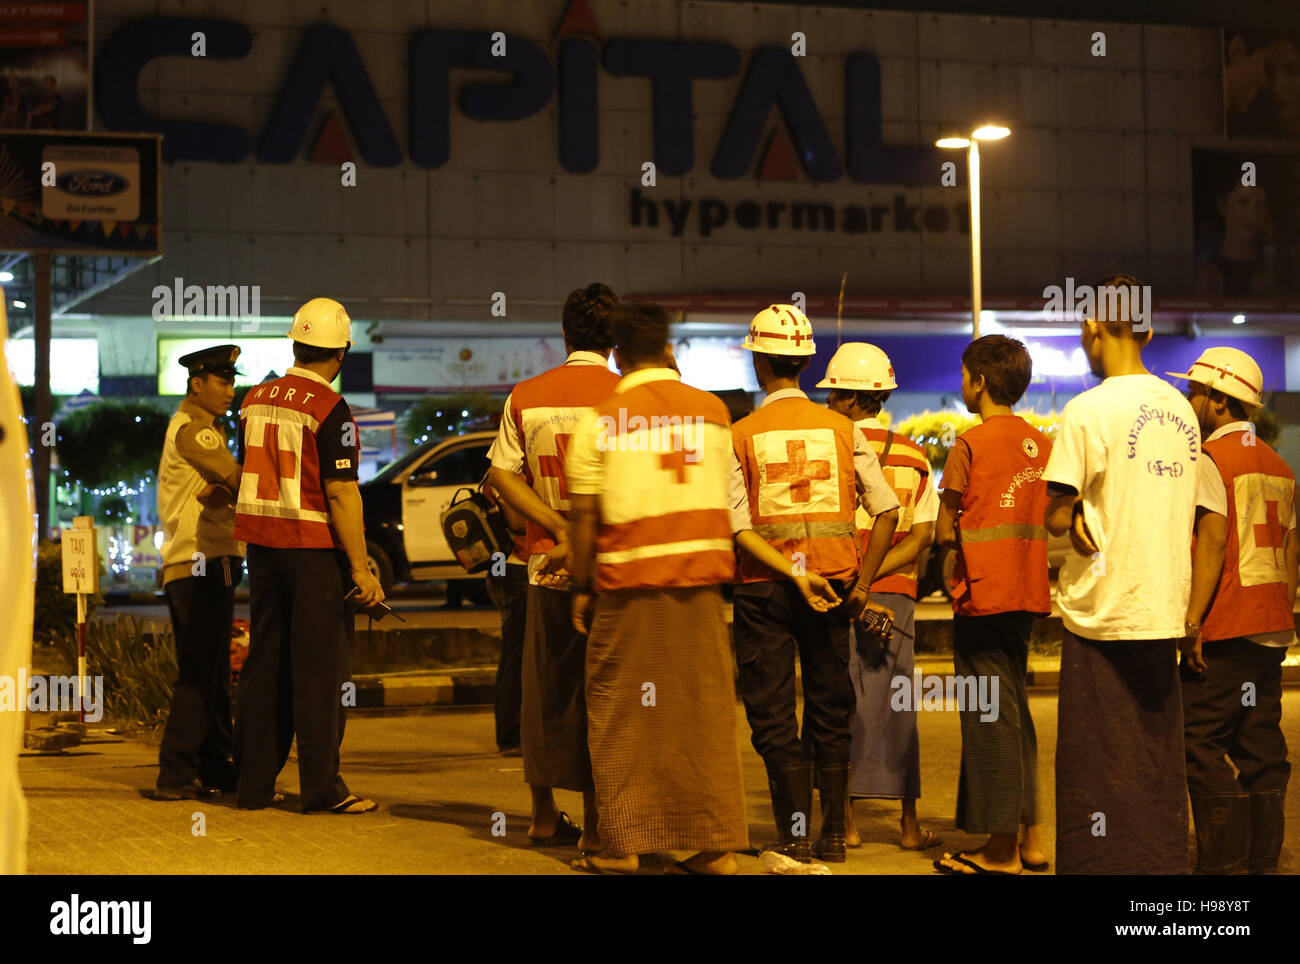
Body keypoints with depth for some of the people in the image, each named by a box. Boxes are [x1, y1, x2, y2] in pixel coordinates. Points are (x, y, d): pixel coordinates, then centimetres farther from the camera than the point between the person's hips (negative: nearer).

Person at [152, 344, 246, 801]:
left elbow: (226, 488, 11)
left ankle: (214, 767, 19)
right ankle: (176, 776, -10)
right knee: (198, 674, -10)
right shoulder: (191, 428, -10)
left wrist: (220, 491, -9)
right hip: (200, 564, -10)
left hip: (210, 563, 10)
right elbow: (237, 480, -13)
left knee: (213, 675, 13)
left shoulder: (206, 428, 21)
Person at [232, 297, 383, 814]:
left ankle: (254, 782, 15)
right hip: (315, 549, -6)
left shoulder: (256, 399, 8)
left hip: (262, 545, 6)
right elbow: (341, 493, -17)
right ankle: (321, 786, 1)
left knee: (264, 663, 12)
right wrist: (361, 568, -15)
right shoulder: (329, 408, -13)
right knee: (319, 669, -1)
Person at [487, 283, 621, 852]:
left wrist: (558, 526, -5)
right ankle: (595, 821, 4)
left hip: (547, 564, 4)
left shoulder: (525, 396, 3)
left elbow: (502, 475, 0)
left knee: (547, 691, 13)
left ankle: (544, 814, 22)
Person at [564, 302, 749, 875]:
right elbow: (723, 498, 11)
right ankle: (717, 845, 6)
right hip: (700, 577, 3)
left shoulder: (602, 421, -2)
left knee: (620, 715, 5)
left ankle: (621, 845, 7)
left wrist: (582, 587, 6)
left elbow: (583, 515, -2)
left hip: (628, 579, -3)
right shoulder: (712, 410, 7)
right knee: (706, 710, 6)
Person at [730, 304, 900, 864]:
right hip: (835, 584, 2)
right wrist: (861, 584, 1)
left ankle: (795, 838, 1)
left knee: (773, 715, 4)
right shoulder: (841, 428, 2)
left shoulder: (740, 434, -4)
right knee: (829, 712, 12)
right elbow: (887, 510, -3)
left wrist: (793, 575, -14)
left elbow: (739, 528, -12)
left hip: (765, 588, -2)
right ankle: (833, 834, 14)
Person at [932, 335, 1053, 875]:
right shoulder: (1042, 443, 9)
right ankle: (1030, 838, 19)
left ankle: (1000, 853, 0)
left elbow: (946, 532, -9)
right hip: (1027, 593, 7)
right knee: (1014, 712, 16)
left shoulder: (970, 444, -10)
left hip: (983, 594, -7)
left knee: (989, 718, -3)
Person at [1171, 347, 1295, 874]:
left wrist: (1192, 620, -18)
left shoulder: (1210, 458, -8)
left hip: (1225, 631, -8)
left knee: (1202, 742, -4)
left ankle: (1222, 861, -7)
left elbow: (1212, 540, -17)